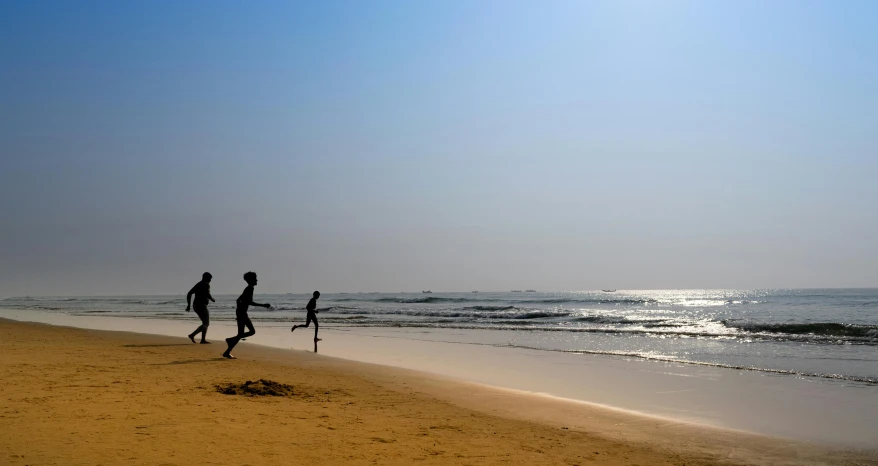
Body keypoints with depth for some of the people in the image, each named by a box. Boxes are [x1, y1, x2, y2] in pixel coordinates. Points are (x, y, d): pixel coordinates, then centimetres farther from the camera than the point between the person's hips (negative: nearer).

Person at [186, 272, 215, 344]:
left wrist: (188, 305, 15)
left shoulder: (197, 285, 18)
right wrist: (212, 299, -5)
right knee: (206, 324, -4)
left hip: (196, 306, 9)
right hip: (201, 306, -9)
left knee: (205, 323, 16)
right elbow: (207, 294, -25)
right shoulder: (206, 284, -8)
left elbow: (189, 294, 16)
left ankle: (203, 340, 11)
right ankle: (192, 335, -16)